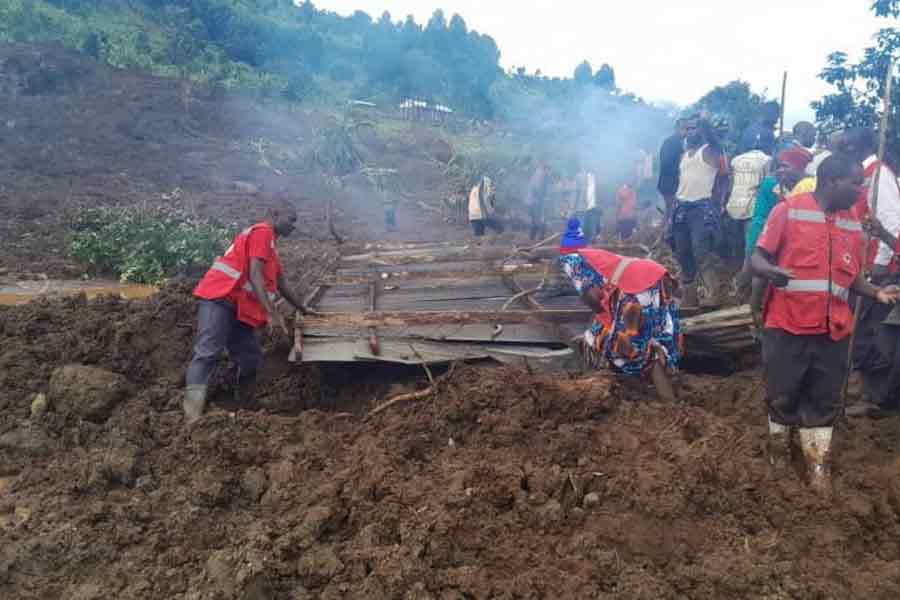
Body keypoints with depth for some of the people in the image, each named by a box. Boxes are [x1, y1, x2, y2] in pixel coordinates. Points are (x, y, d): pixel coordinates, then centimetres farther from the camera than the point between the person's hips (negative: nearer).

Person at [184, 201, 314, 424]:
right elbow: (254, 276, -15)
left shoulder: (270, 243, 27)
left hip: (237, 307, 11)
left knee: (250, 358, 6)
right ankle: (192, 419, -32)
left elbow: (282, 285, 37)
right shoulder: (263, 232, -4)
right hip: (219, 298, -11)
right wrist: (272, 313, -21)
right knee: (207, 353, -21)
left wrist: (304, 309, 45)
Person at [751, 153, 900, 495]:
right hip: (788, 325, -4)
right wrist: (770, 270, -30)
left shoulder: (853, 223, 8)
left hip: (833, 329, 4)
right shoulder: (788, 211, -8)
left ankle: (817, 463, 26)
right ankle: (779, 445, 34)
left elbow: (852, 275, 16)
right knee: (782, 394, 11)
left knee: (824, 400, 12)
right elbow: (757, 258, -8)